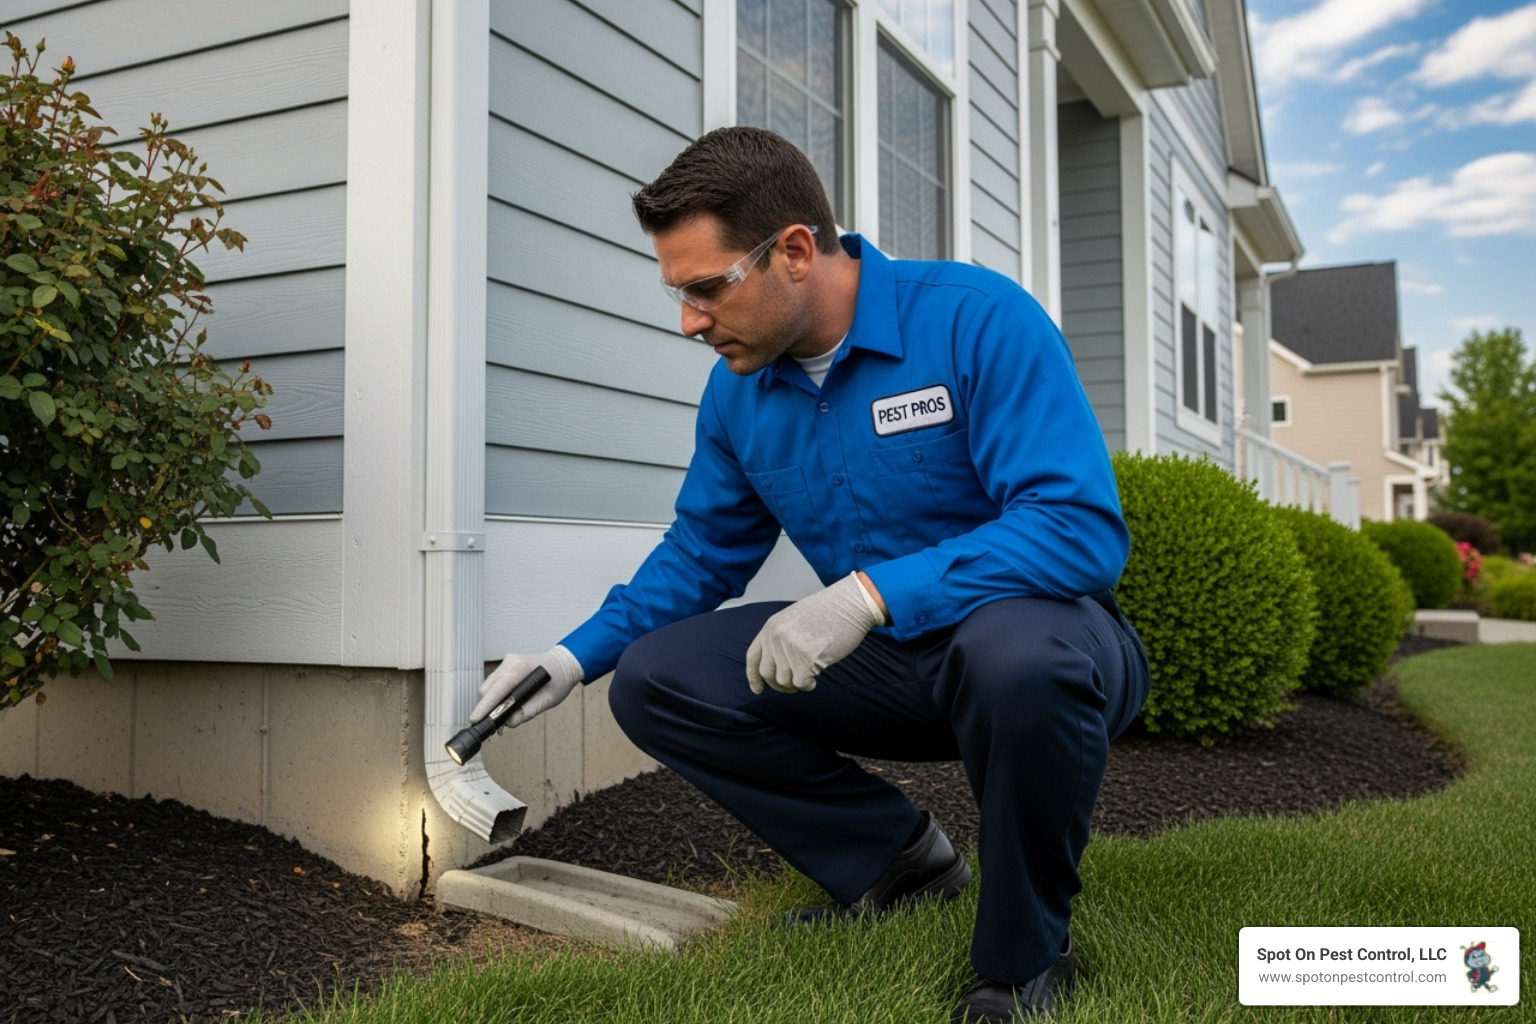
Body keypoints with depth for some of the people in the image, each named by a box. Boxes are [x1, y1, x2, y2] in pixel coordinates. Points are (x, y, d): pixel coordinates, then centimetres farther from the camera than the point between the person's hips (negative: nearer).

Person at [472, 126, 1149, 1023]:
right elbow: (701, 553, 13)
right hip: (887, 663, 6)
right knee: (654, 679, -7)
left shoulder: (978, 320, -19)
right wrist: (576, 656, 2)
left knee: (1016, 653, -41)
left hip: (1043, 640, -5)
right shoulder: (737, 390, 0)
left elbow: (1084, 529, -28)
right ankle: (896, 859, 8)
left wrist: (870, 593, -36)